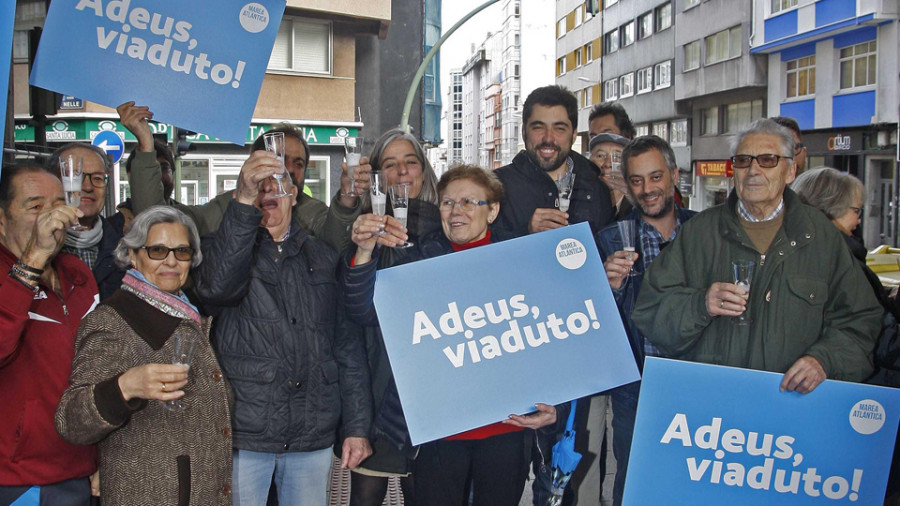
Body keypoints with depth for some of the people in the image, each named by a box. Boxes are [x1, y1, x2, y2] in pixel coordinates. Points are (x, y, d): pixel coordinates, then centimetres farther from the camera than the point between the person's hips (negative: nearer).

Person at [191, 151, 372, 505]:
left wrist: (357, 427, 5)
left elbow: (348, 346, 10)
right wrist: (244, 201, -33)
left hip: (312, 438, 3)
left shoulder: (322, 258, 11)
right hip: (242, 438, -3)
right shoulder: (223, 246, 2)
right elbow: (217, 286, -24)